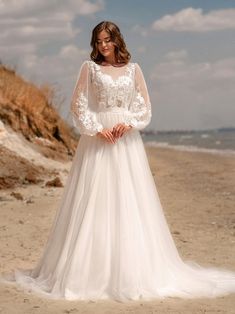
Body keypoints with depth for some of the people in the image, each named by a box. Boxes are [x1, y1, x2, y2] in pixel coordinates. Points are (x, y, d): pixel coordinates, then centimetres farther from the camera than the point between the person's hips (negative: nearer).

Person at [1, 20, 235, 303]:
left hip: (127, 140, 2)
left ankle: (133, 270, 9)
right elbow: (78, 105, 0)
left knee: (131, 202, 1)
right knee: (95, 202, -4)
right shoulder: (89, 67, 4)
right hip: (97, 139, -2)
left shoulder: (133, 69, 9)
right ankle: (90, 269, 3)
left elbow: (144, 106, 8)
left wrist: (128, 124, -9)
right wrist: (98, 129, -11)